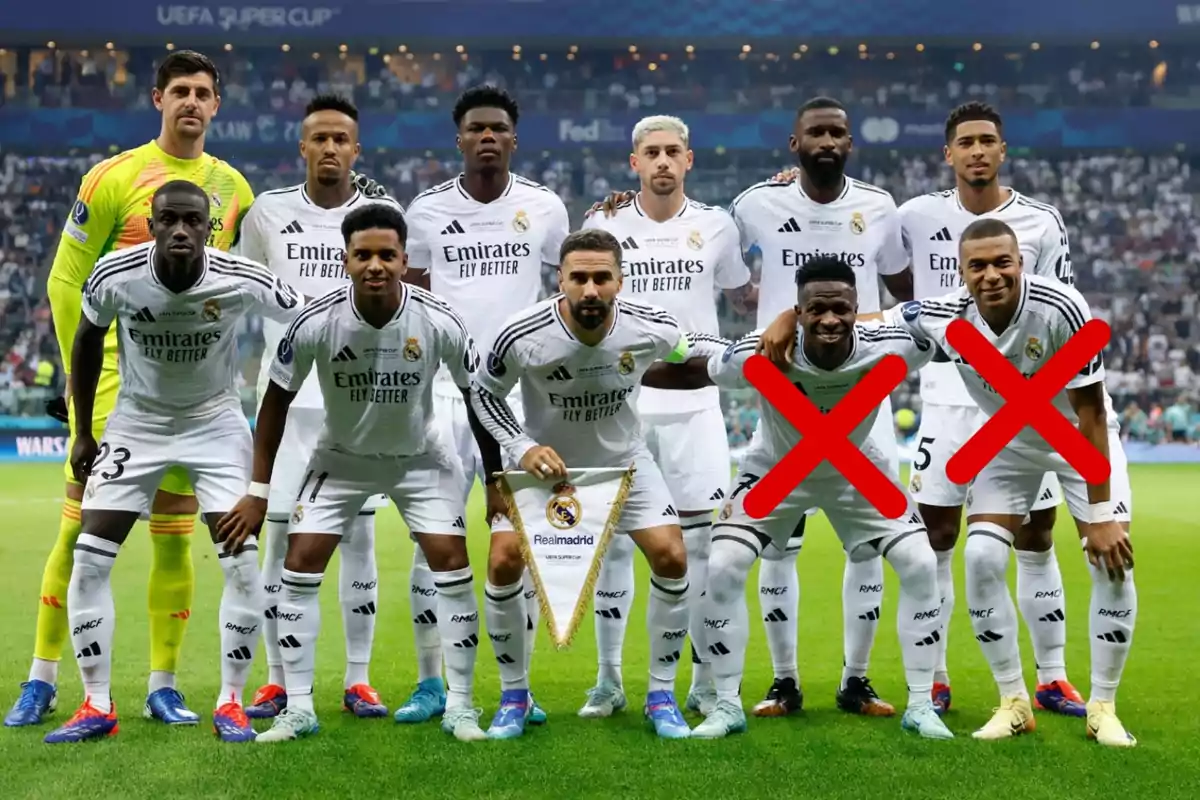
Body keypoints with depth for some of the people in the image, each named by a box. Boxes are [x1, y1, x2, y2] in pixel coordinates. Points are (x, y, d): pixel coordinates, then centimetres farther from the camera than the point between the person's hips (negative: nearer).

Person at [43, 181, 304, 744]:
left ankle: (230, 702, 5)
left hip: (215, 423, -1)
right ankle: (97, 706, 6)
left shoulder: (243, 281, -25)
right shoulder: (114, 276, -19)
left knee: (242, 563, -12)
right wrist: (83, 432, 6)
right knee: (89, 560, -6)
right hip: (137, 422, 1)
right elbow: (88, 342, 1)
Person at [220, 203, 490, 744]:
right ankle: (298, 709, 2)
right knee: (300, 562, -10)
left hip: (419, 455, 0)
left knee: (451, 558, -12)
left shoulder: (438, 322, -24)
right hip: (341, 456, 1)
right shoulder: (316, 323, -24)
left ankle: (460, 707, 1)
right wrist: (258, 492, -10)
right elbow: (277, 399, -10)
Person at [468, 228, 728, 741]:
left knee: (671, 557, -12)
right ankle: (514, 695, 7)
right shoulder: (522, 336, -29)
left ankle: (661, 695, 6)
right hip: (543, 461, -1)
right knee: (503, 563, -14)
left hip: (624, 459, 1)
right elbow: (483, 393, -10)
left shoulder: (652, 329, -24)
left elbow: (694, 350, 2)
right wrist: (522, 449, -22)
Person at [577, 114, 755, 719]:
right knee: (613, 541, 3)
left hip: (692, 405, 0)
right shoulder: (603, 226, 3)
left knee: (701, 542, 0)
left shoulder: (716, 226, 5)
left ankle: (705, 681, 11)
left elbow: (743, 299, 20)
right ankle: (609, 679, 15)